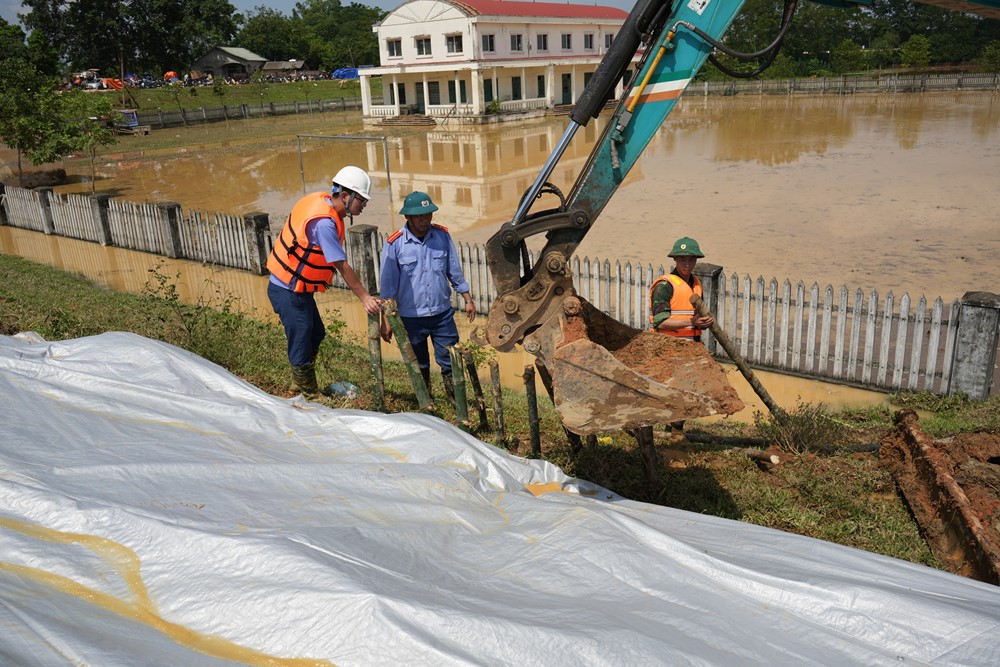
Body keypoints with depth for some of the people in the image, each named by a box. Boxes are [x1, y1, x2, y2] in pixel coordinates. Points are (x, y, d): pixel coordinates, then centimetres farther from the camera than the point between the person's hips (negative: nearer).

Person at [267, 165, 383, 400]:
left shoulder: (321, 199, 1)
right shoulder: (324, 222, -28)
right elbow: (343, 267, -25)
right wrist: (365, 297, -20)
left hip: (298, 288, 10)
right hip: (289, 292, -10)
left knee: (315, 335, 21)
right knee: (302, 345, 0)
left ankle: (303, 388, 37)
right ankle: (311, 399, 12)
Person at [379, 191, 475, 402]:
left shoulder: (442, 235, -2)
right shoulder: (394, 243, -10)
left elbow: (455, 272, 8)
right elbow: (388, 284, -4)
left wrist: (468, 300, 10)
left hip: (442, 313, 2)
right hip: (411, 317, -1)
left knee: (451, 361, 6)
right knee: (419, 366, 15)